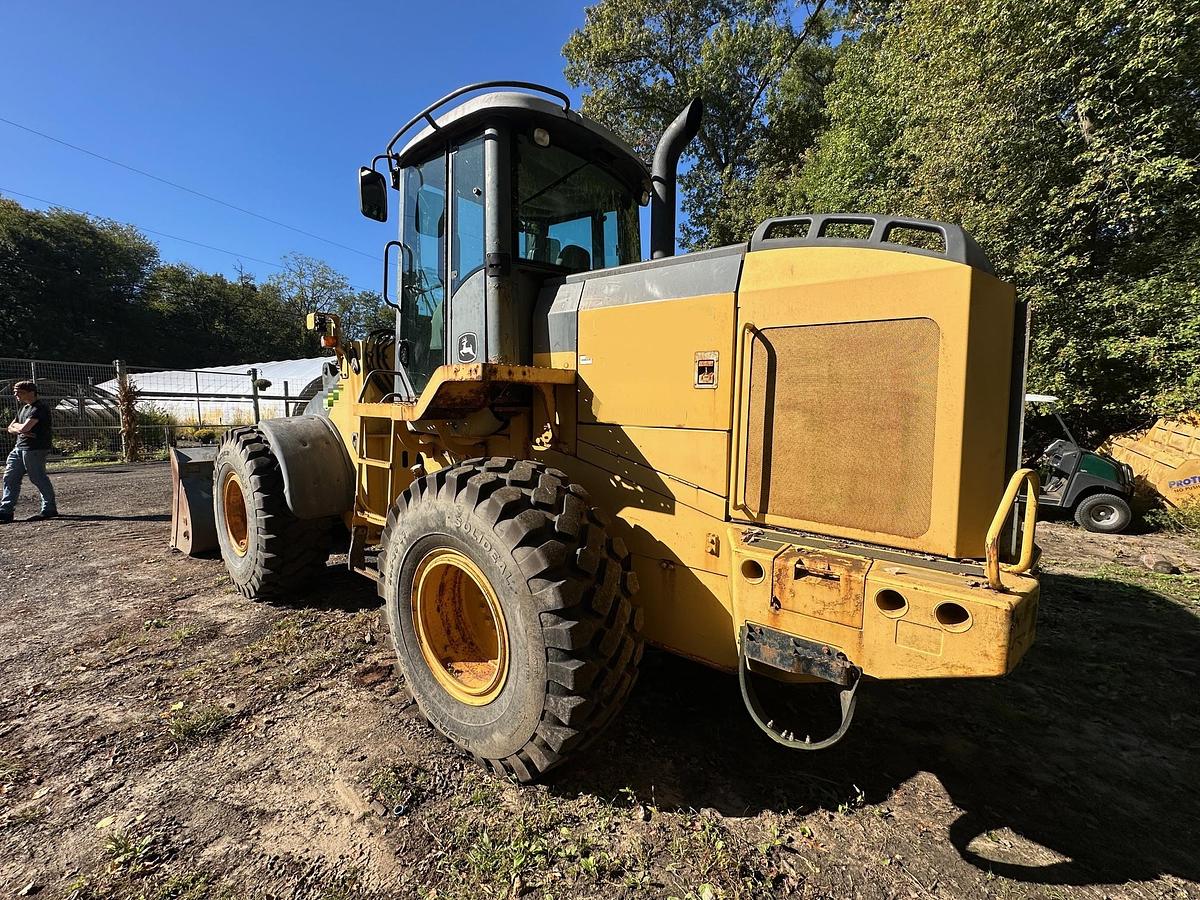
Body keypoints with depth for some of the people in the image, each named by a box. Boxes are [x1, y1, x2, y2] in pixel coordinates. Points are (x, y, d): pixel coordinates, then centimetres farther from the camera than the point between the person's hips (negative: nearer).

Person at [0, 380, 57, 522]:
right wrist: (20, 430, -6)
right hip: (19, 448, 10)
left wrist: (16, 426, 2)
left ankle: (49, 509, 6)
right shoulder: (23, 407, 19)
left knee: (38, 478, -4)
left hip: (35, 449, -10)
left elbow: (25, 427, -21)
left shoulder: (40, 407, -12)